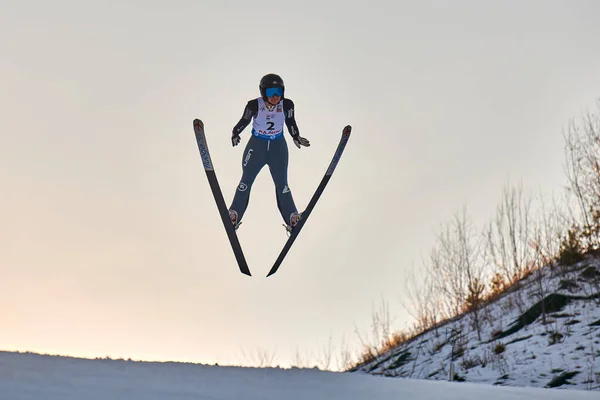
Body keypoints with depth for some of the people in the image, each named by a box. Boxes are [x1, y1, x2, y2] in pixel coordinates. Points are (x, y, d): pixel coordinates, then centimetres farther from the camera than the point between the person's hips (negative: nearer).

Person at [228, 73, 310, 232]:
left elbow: (290, 122, 0)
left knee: (282, 184, 6)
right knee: (246, 182, 8)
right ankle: (233, 217, 20)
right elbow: (244, 120, -7)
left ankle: (293, 221, 16)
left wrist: (296, 137, -7)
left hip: (278, 147, 1)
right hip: (256, 146, -1)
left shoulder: (287, 104, -18)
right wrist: (235, 133, -21)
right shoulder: (254, 105, -23)